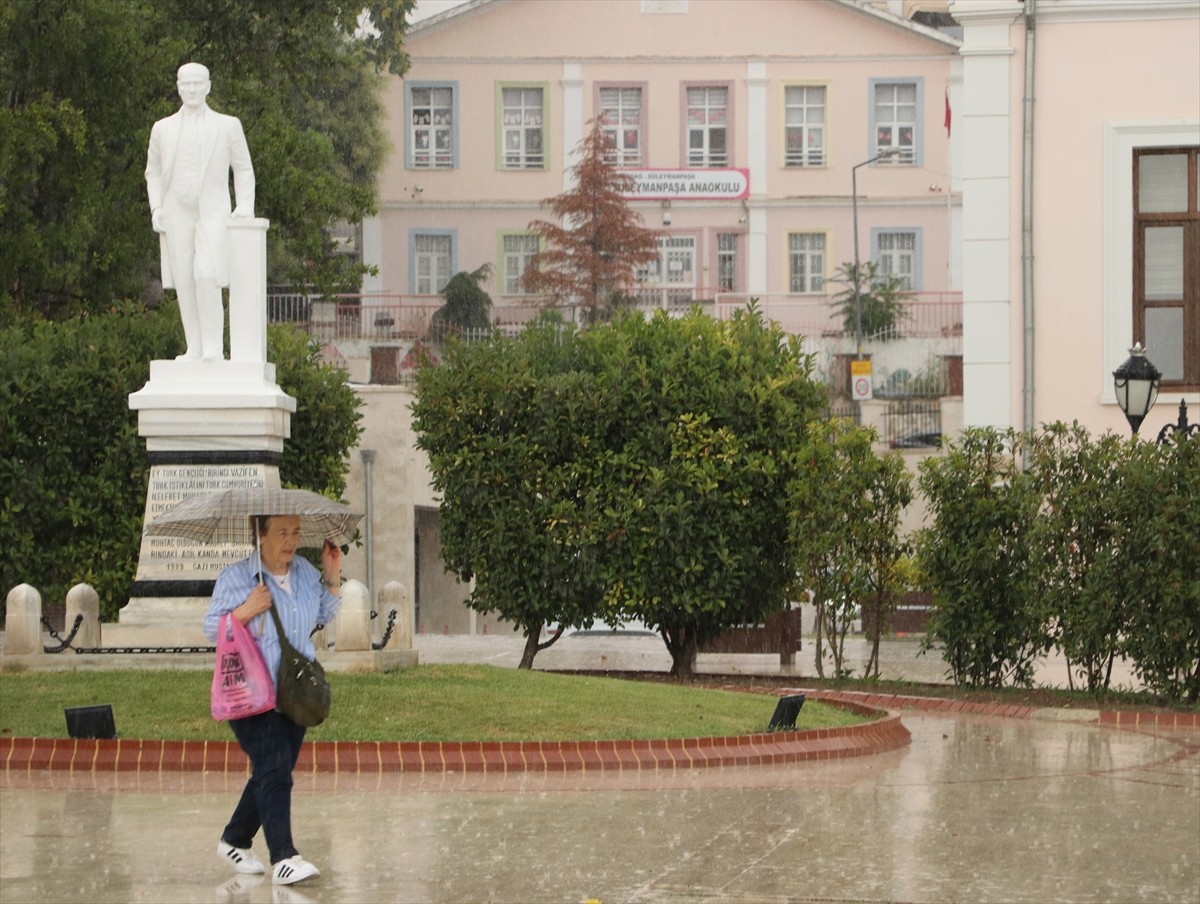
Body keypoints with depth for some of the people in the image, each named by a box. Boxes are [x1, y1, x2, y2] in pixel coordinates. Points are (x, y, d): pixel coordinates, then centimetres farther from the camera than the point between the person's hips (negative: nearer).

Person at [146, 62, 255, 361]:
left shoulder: (227, 126, 7)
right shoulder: (163, 129, 12)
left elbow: (243, 170, 10)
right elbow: (153, 171, 18)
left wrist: (245, 206, -4)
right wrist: (156, 208, 4)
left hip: (213, 215, -3)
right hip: (176, 216, 3)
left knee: (206, 277, -19)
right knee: (184, 283, -2)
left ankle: (213, 347, -17)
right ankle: (194, 348, 2)